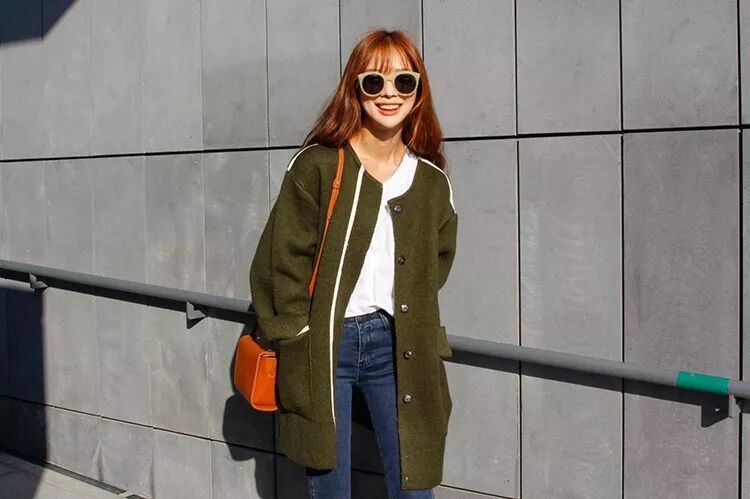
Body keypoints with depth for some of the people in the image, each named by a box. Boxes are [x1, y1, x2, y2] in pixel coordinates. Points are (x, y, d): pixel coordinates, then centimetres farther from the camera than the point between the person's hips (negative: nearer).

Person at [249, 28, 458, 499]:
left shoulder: (431, 179, 6)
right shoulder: (317, 164, -6)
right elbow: (285, 259, -6)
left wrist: (413, 325, 6)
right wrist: (299, 343, -8)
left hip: (395, 343, 3)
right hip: (322, 344, -2)